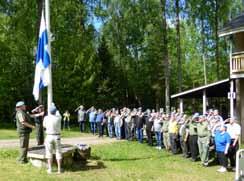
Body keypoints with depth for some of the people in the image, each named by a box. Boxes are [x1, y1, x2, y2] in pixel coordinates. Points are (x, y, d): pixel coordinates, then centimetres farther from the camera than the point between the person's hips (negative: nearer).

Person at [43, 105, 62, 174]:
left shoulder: (46, 118, -7)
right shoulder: (59, 117, -6)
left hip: (49, 137, 0)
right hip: (57, 137, 0)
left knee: (49, 153, 10)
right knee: (58, 153, 7)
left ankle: (50, 169, 9)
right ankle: (59, 169, 5)